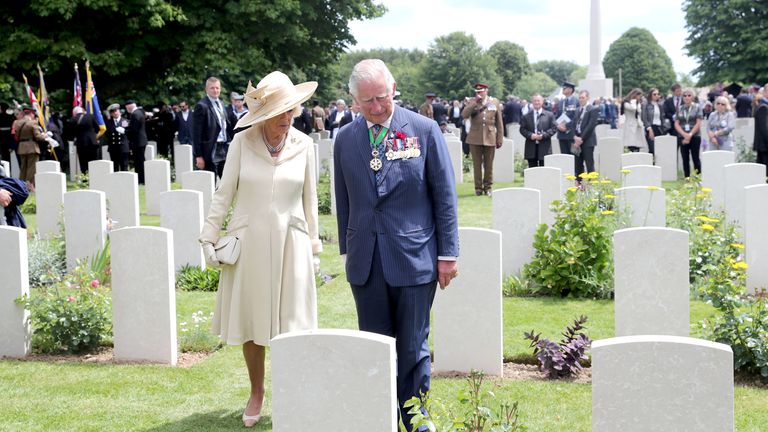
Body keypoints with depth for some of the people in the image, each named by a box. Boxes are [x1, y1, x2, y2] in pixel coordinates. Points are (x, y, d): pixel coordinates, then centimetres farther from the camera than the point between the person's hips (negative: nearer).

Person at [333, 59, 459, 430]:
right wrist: (347, 249, 13)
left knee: (413, 350, 5)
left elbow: (444, 195, -2)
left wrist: (448, 253, -3)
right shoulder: (346, 139, 6)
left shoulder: (424, 130, -4)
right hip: (366, 262, 3)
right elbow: (343, 201, 13)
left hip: (414, 258, -3)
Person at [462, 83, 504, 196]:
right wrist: (475, 102, -16)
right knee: (477, 164, 3)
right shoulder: (472, 102, 4)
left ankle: (488, 187, 15)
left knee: (489, 165, 5)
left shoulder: (495, 102, 5)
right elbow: (464, 115, -12)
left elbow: (499, 122, 7)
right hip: (475, 138, 0)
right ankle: (478, 187, 10)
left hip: (490, 138, 0)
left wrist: (500, 139, 4)